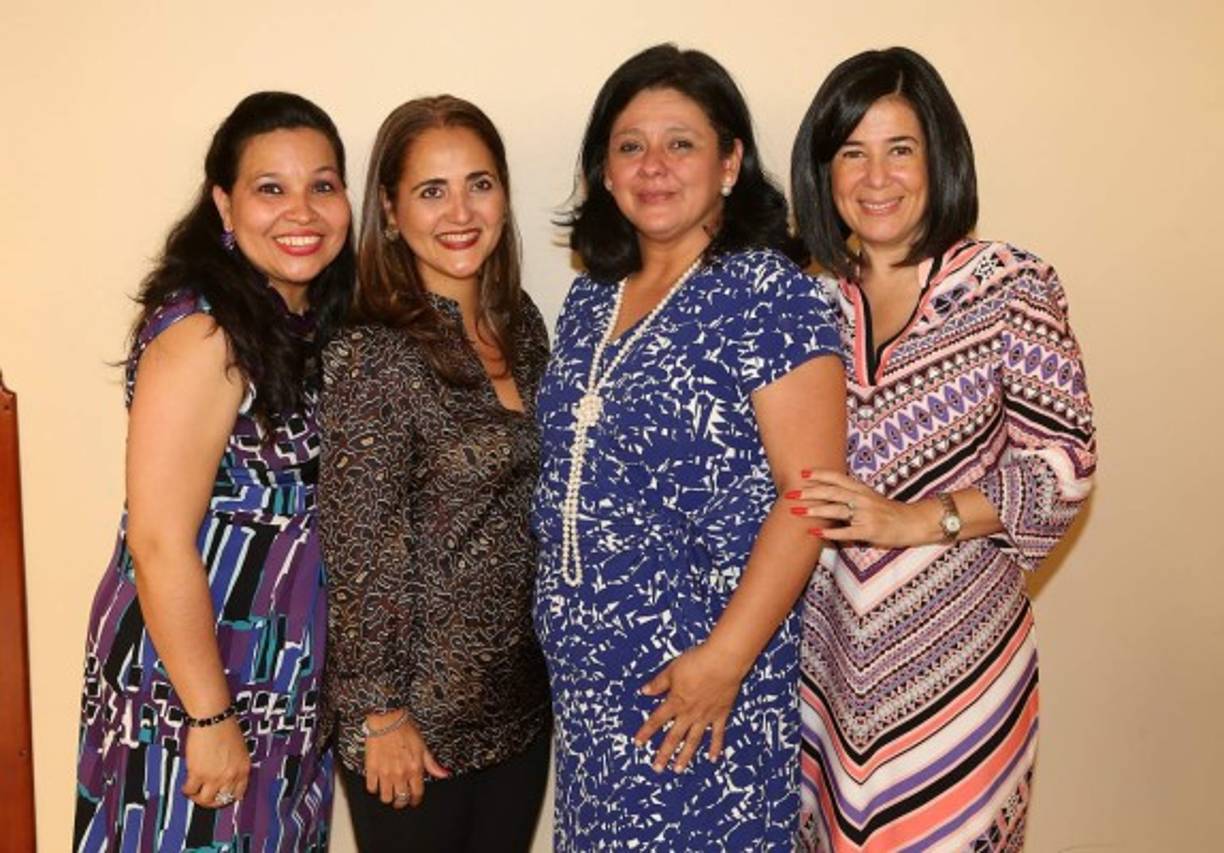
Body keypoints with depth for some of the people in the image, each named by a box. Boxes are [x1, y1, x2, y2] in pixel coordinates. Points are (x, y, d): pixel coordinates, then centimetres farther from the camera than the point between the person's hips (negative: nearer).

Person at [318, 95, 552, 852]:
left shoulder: (522, 324, 2)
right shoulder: (373, 355, -18)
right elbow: (360, 551, -17)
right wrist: (382, 713, -14)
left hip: (522, 699, 6)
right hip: (419, 711, -6)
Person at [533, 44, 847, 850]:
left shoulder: (768, 292, -12)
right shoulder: (591, 299, 8)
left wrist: (724, 659, -19)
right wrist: (563, 620, 8)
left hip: (702, 670, -6)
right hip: (586, 672, 6)